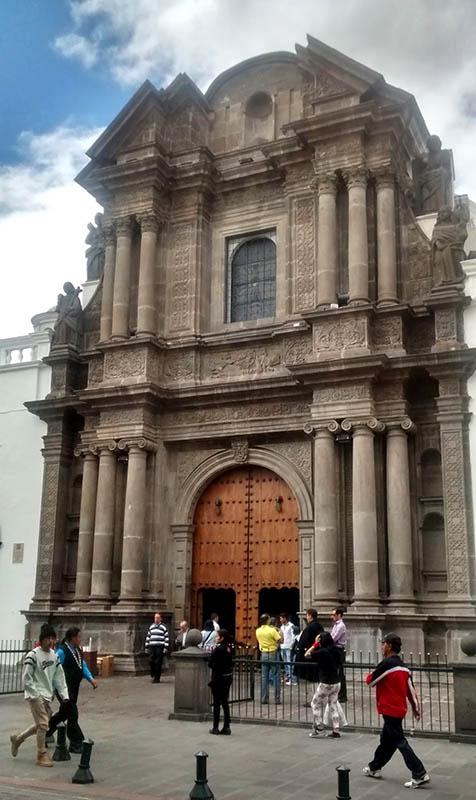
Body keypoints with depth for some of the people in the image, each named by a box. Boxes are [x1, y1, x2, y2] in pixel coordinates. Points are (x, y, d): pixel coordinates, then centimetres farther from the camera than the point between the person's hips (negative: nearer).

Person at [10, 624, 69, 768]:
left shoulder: (54, 655, 7)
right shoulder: (33, 655, -14)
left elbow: (59, 676, 10)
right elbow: (27, 678, -14)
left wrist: (64, 695, 4)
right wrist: (36, 695, -16)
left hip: (47, 696, 7)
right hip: (36, 696, -7)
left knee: (41, 725, 13)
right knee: (42, 724, -10)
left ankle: (17, 738, 34)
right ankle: (42, 755, 4)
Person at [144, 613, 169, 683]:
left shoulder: (163, 627, 1)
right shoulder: (151, 627, 15)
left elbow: (166, 638, -2)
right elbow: (148, 637, 19)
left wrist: (165, 647, -9)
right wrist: (146, 647, 15)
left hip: (160, 648, -4)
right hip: (152, 647, 4)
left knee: (158, 663, -3)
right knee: (152, 662, -3)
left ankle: (157, 678, 3)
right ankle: (153, 675, 19)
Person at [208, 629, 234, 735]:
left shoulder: (218, 649, -18)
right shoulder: (229, 649, 4)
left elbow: (210, 664, -17)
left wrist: (211, 653, -2)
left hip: (219, 678, -7)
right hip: (228, 677, 7)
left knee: (216, 703, 4)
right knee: (224, 702, 13)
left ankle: (215, 727, 11)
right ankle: (226, 727, 14)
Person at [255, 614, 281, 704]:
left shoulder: (258, 631, 1)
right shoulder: (272, 630, -15)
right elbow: (280, 640, -14)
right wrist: (279, 634, 5)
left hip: (263, 654, 4)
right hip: (273, 653, -4)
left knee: (264, 677, 9)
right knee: (276, 676, 3)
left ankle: (264, 698, 10)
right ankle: (277, 699, 3)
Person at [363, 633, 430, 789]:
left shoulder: (387, 663, -18)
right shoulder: (403, 667, 7)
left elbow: (370, 681, -11)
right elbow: (411, 689, 7)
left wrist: (370, 675, 11)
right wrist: (416, 709, 11)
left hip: (390, 710, -9)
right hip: (399, 710, 9)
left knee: (400, 742, -5)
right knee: (386, 740, 19)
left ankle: (420, 775, -7)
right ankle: (374, 768, 33)